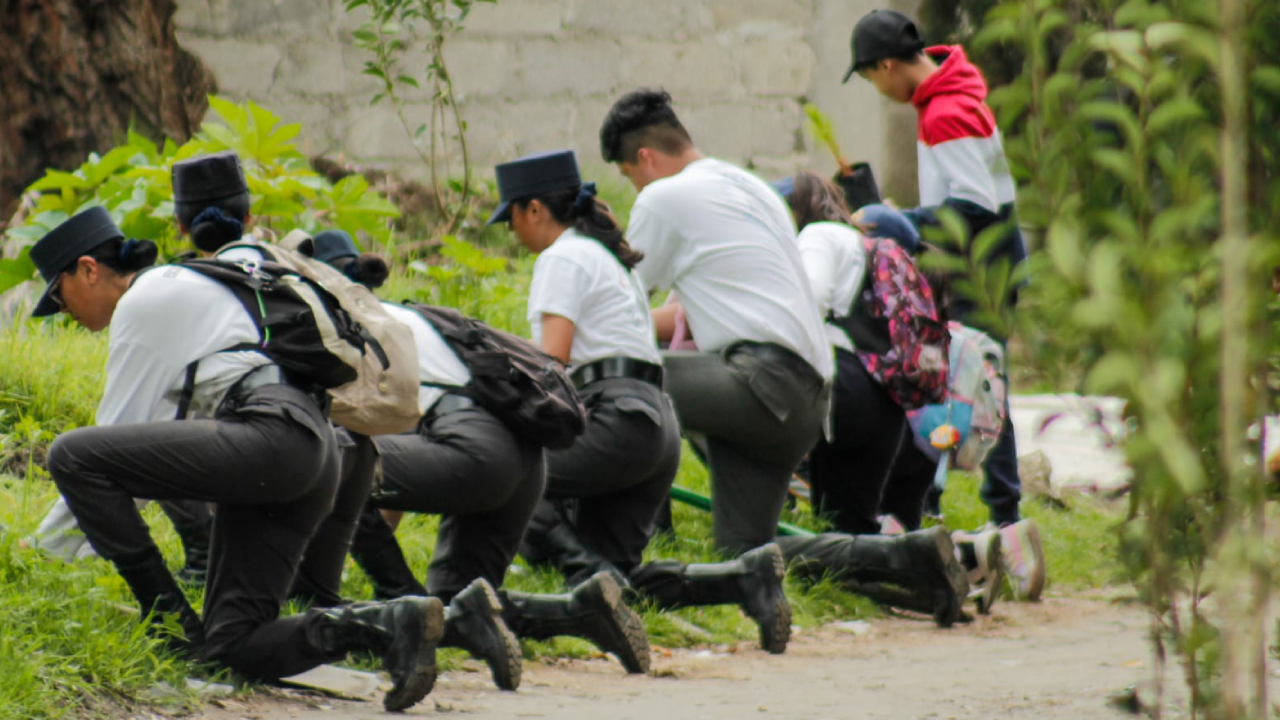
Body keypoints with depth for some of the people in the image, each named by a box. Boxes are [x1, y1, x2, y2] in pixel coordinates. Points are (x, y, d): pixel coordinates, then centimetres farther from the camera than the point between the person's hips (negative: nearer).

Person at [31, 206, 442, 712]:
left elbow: (119, 431, 0)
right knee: (234, 647, 1)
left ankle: (170, 620, -10)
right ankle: (391, 624, -16)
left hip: (271, 435, -10)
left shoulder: (142, 301, 2)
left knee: (71, 456, -12)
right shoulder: (175, 291, 31)